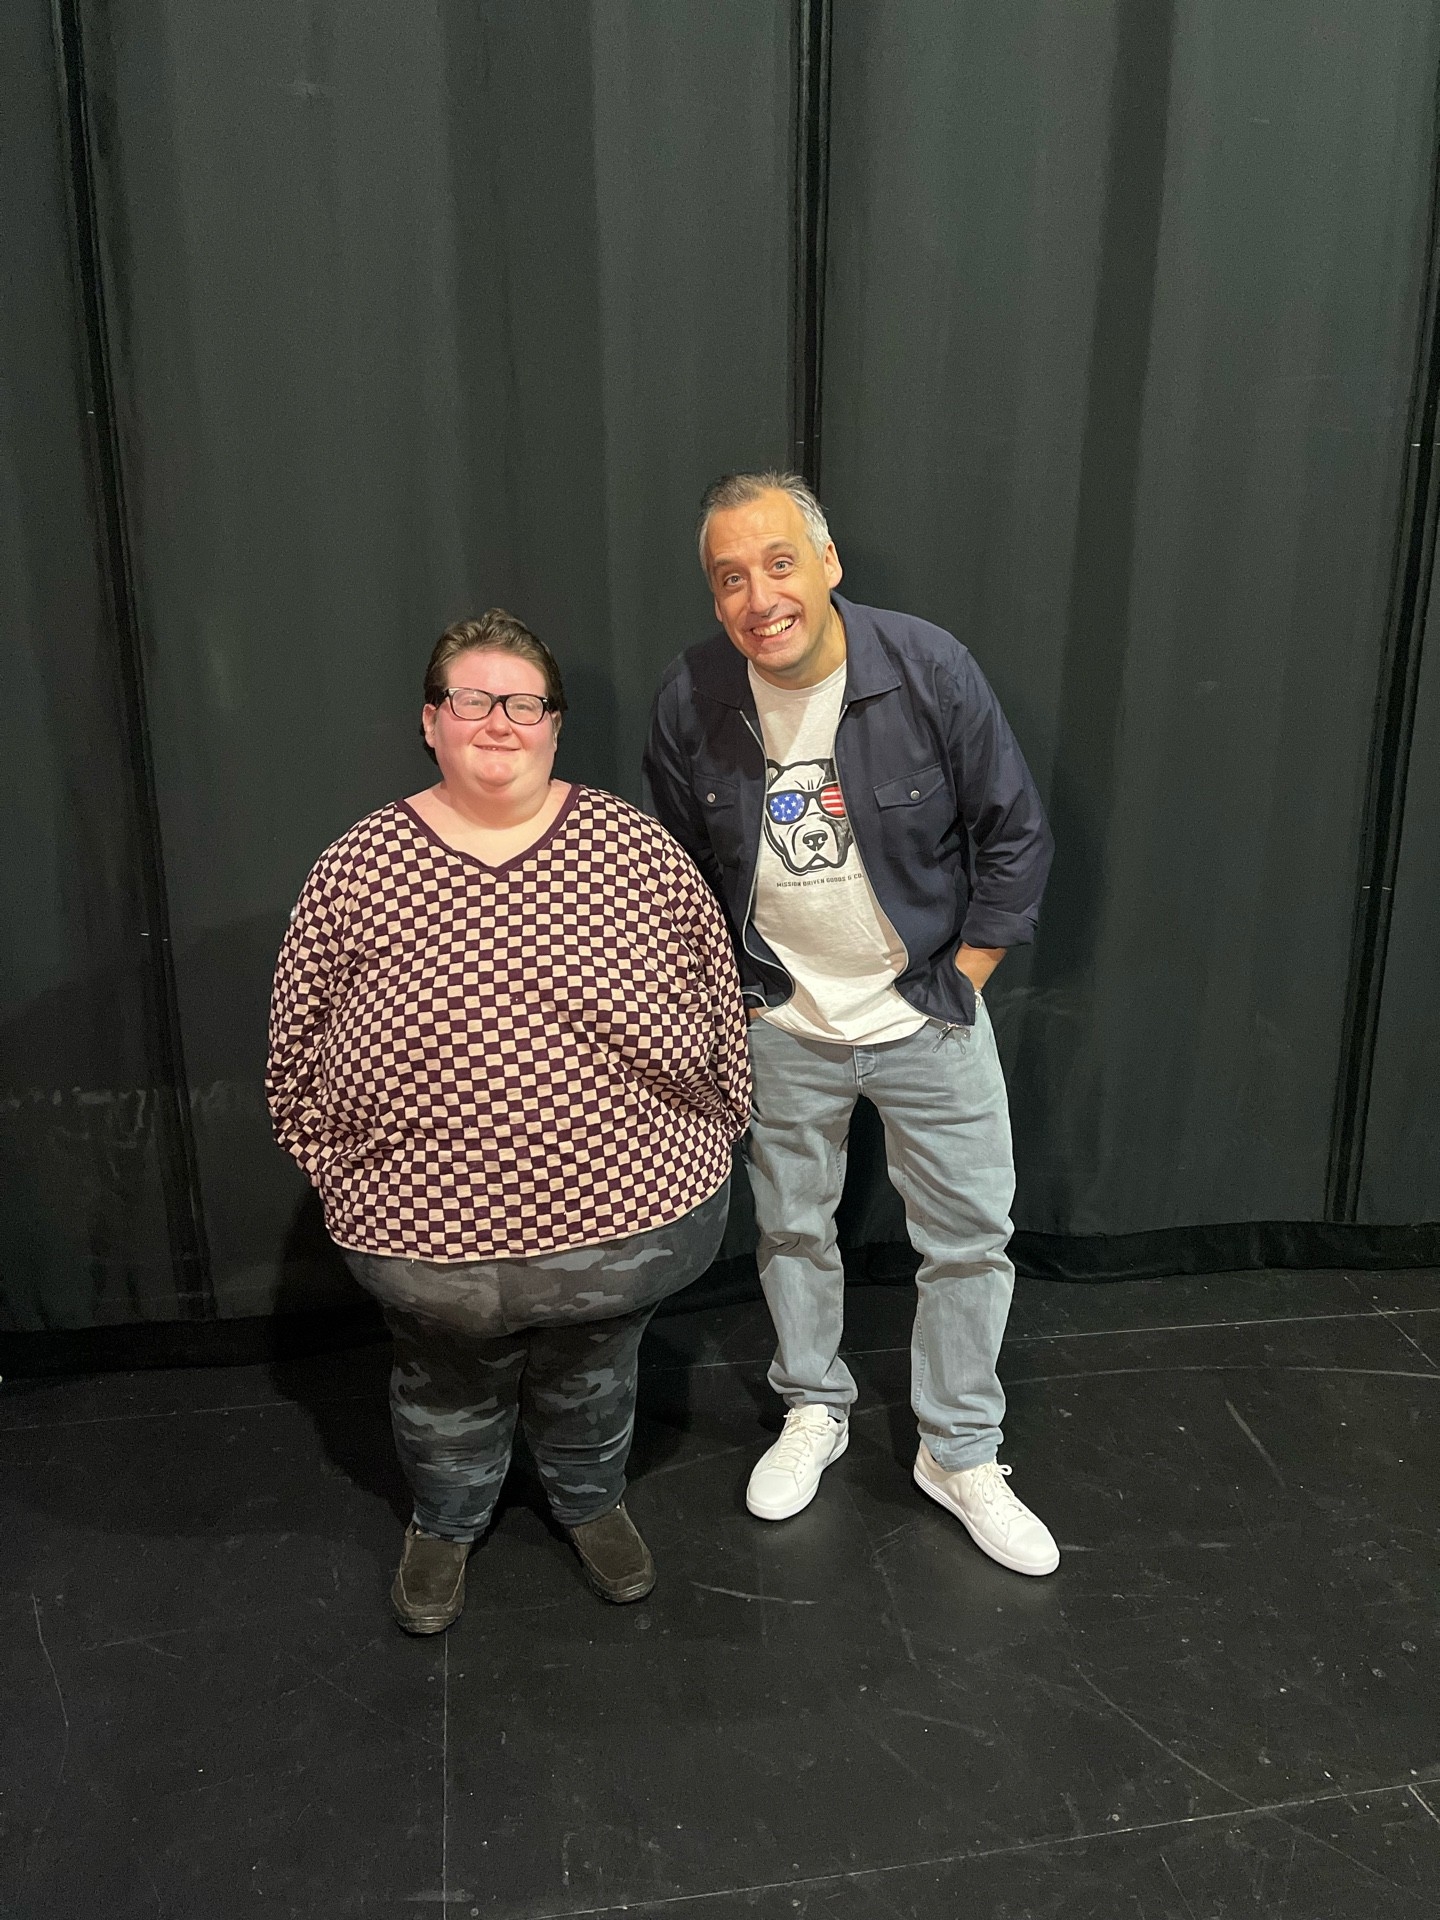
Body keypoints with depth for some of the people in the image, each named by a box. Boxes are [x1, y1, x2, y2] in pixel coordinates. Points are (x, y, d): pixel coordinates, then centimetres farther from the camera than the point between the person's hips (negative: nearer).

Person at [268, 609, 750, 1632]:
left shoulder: (635, 846, -6)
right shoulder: (357, 870, -7)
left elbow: (716, 1001, 2)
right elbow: (302, 1049, 0)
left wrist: (714, 1135, 5)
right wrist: (345, 1179, 1)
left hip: (629, 1210, 1)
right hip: (435, 1234, 0)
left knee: (594, 1373, 24)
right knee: (450, 1389, 22)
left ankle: (591, 1499, 54)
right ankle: (445, 1524, 52)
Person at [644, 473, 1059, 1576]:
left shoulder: (930, 670, -18)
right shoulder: (691, 702, -12)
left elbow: (1017, 839, -8)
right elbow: (676, 872, 4)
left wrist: (959, 979, -7)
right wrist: (729, 995, 2)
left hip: (927, 1014, -1)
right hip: (782, 1027, 2)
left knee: (969, 1238, 8)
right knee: (793, 1229, 17)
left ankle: (960, 1455, 29)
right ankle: (815, 1411, 43)